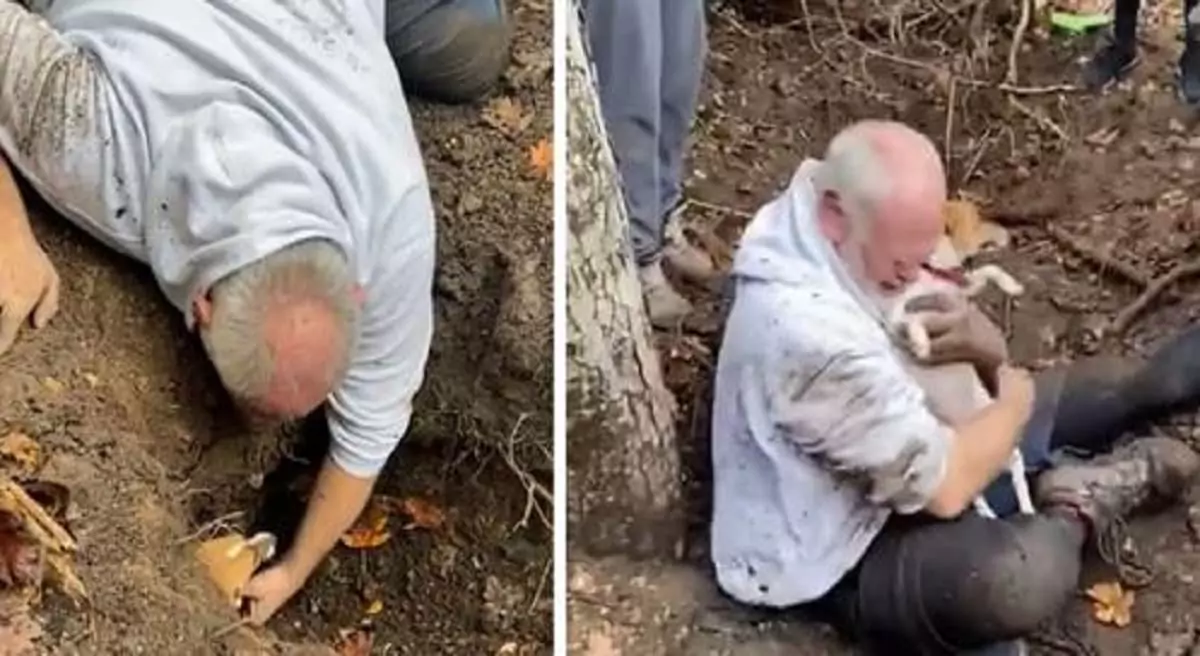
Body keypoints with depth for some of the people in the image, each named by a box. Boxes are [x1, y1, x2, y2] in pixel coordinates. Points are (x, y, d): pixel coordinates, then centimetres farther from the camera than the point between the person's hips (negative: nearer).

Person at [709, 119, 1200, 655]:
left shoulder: (833, 241, -11)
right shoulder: (813, 337, -39)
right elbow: (942, 489, -33)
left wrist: (985, 346, -21)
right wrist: (1015, 404, -14)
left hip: (895, 463, 9)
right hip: (841, 558, -9)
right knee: (1026, 573, -35)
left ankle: (1155, 382, 43)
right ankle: (1074, 501, -4)